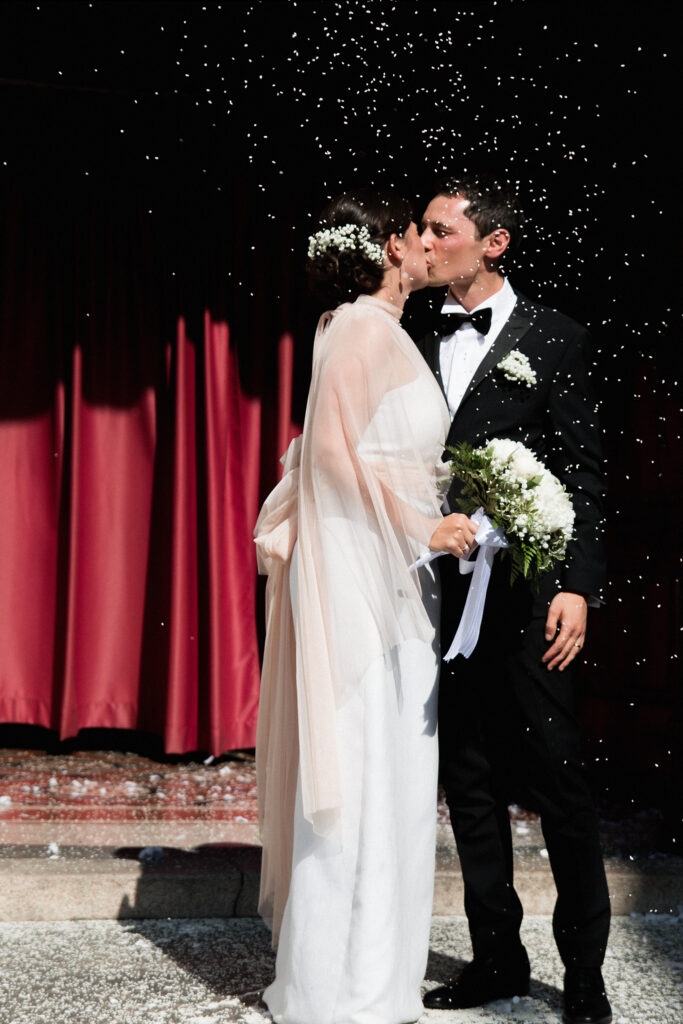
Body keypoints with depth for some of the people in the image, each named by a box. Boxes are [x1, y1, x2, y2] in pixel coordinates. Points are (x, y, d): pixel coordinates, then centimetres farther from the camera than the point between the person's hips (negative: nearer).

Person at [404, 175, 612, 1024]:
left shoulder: (553, 339, 0)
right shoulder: (412, 339, 10)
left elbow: (582, 473, -3)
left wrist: (576, 586, -12)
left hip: (524, 592, -4)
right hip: (441, 591, 4)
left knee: (557, 780, 2)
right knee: (468, 781, 11)